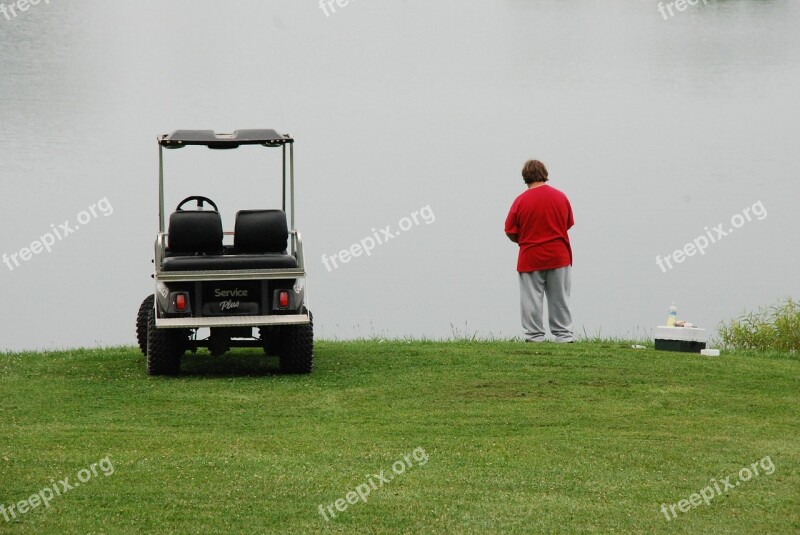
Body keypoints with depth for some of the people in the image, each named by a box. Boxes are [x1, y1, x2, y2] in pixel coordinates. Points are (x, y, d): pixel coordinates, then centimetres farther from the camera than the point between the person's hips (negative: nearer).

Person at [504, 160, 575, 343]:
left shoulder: (521, 201, -9)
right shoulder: (561, 197, 1)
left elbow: (511, 232, -6)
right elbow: (568, 224, 12)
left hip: (530, 257, -3)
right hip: (559, 256, 3)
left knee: (531, 300, 4)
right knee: (560, 300, 9)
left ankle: (534, 336, 3)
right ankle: (564, 335, 10)